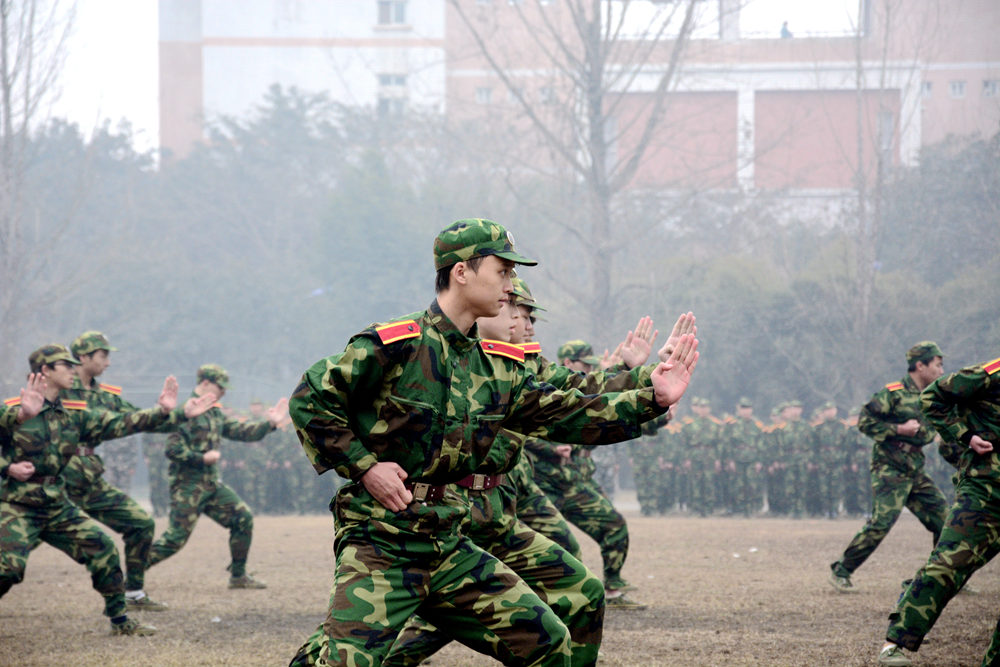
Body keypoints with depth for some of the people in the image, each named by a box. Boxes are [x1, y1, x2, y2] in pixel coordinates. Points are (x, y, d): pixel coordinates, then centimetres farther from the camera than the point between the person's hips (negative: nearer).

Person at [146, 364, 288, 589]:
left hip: (212, 484, 9)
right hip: (188, 485, -9)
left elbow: (241, 432, 19)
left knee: (243, 518, 6)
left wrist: (269, 424, 11)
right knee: (176, 537, -12)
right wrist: (202, 458, -20)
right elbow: (172, 449, -21)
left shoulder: (215, 414, 15)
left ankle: (238, 576, 15)